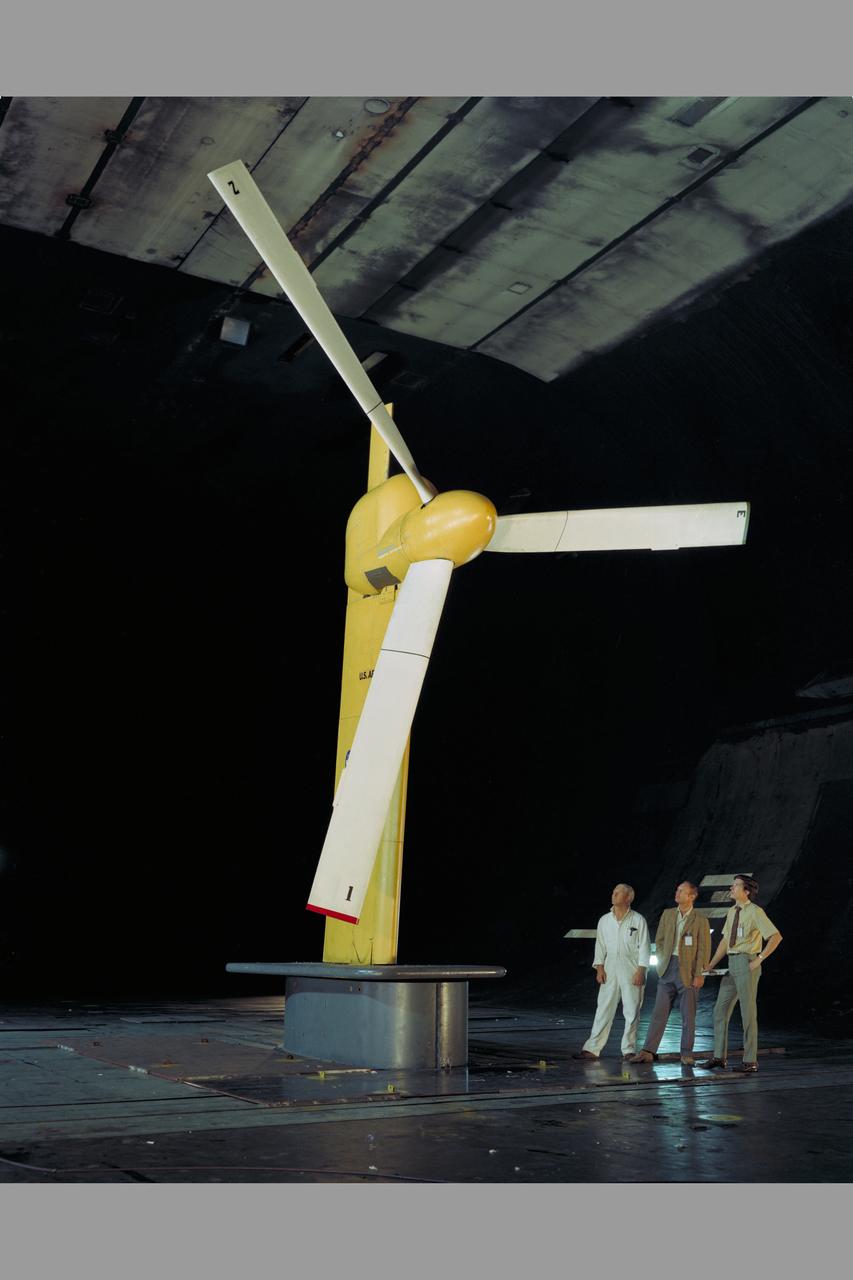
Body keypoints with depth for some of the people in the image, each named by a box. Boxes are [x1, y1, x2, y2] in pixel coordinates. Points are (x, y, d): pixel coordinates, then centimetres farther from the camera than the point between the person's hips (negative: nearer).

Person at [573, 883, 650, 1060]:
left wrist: (640, 971, -10)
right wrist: (599, 968, 1)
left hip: (632, 971, -2)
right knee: (603, 1009, 1)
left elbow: (643, 947, -2)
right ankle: (592, 1049, 1)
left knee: (632, 1011, 0)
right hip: (610, 970, 3)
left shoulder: (638, 920, 0)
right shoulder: (604, 920, 10)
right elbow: (600, 946, 11)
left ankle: (628, 1050, 8)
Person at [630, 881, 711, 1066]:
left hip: (688, 971, -3)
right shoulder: (668, 914, 10)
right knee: (659, 1011, 2)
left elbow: (704, 949, -4)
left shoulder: (700, 921, -2)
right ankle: (648, 1051, 1)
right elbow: (659, 941, 14)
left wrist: (699, 974, -9)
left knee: (688, 1015, 3)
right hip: (668, 968, 3)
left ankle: (686, 1054, 11)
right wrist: (662, 962, 4)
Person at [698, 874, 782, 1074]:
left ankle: (750, 1061, 8)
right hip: (731, 964, 8)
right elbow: (725, 940, 18)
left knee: (748, 1012, -1)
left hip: (747, 963, -8)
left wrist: (759, 959, -16)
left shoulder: (755, 911, -10)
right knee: (720, 1010, 7)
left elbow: (776, 937, -15)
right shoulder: (732, 911, 13)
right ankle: (719, 1058, 14)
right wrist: (711, 965, 13)